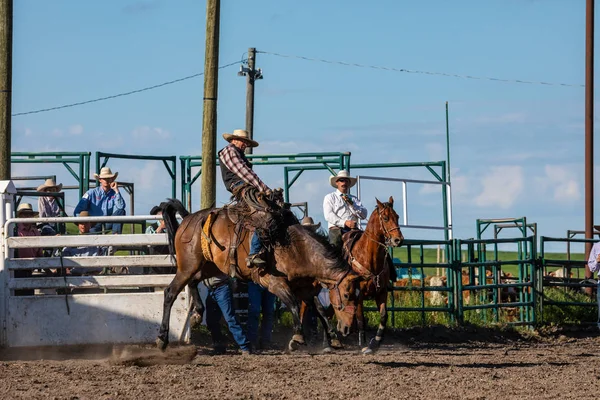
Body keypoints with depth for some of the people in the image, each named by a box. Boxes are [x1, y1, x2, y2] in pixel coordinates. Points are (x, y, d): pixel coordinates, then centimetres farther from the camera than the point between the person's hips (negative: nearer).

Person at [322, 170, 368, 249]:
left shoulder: (354, 199, 25)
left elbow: (363, 215, 11)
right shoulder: (330, 197, 15)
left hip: (353, 229, 3)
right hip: (336, 229, -3)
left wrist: (351, 204, -2)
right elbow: (328, 215, -1)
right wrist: (344, 222, -13)